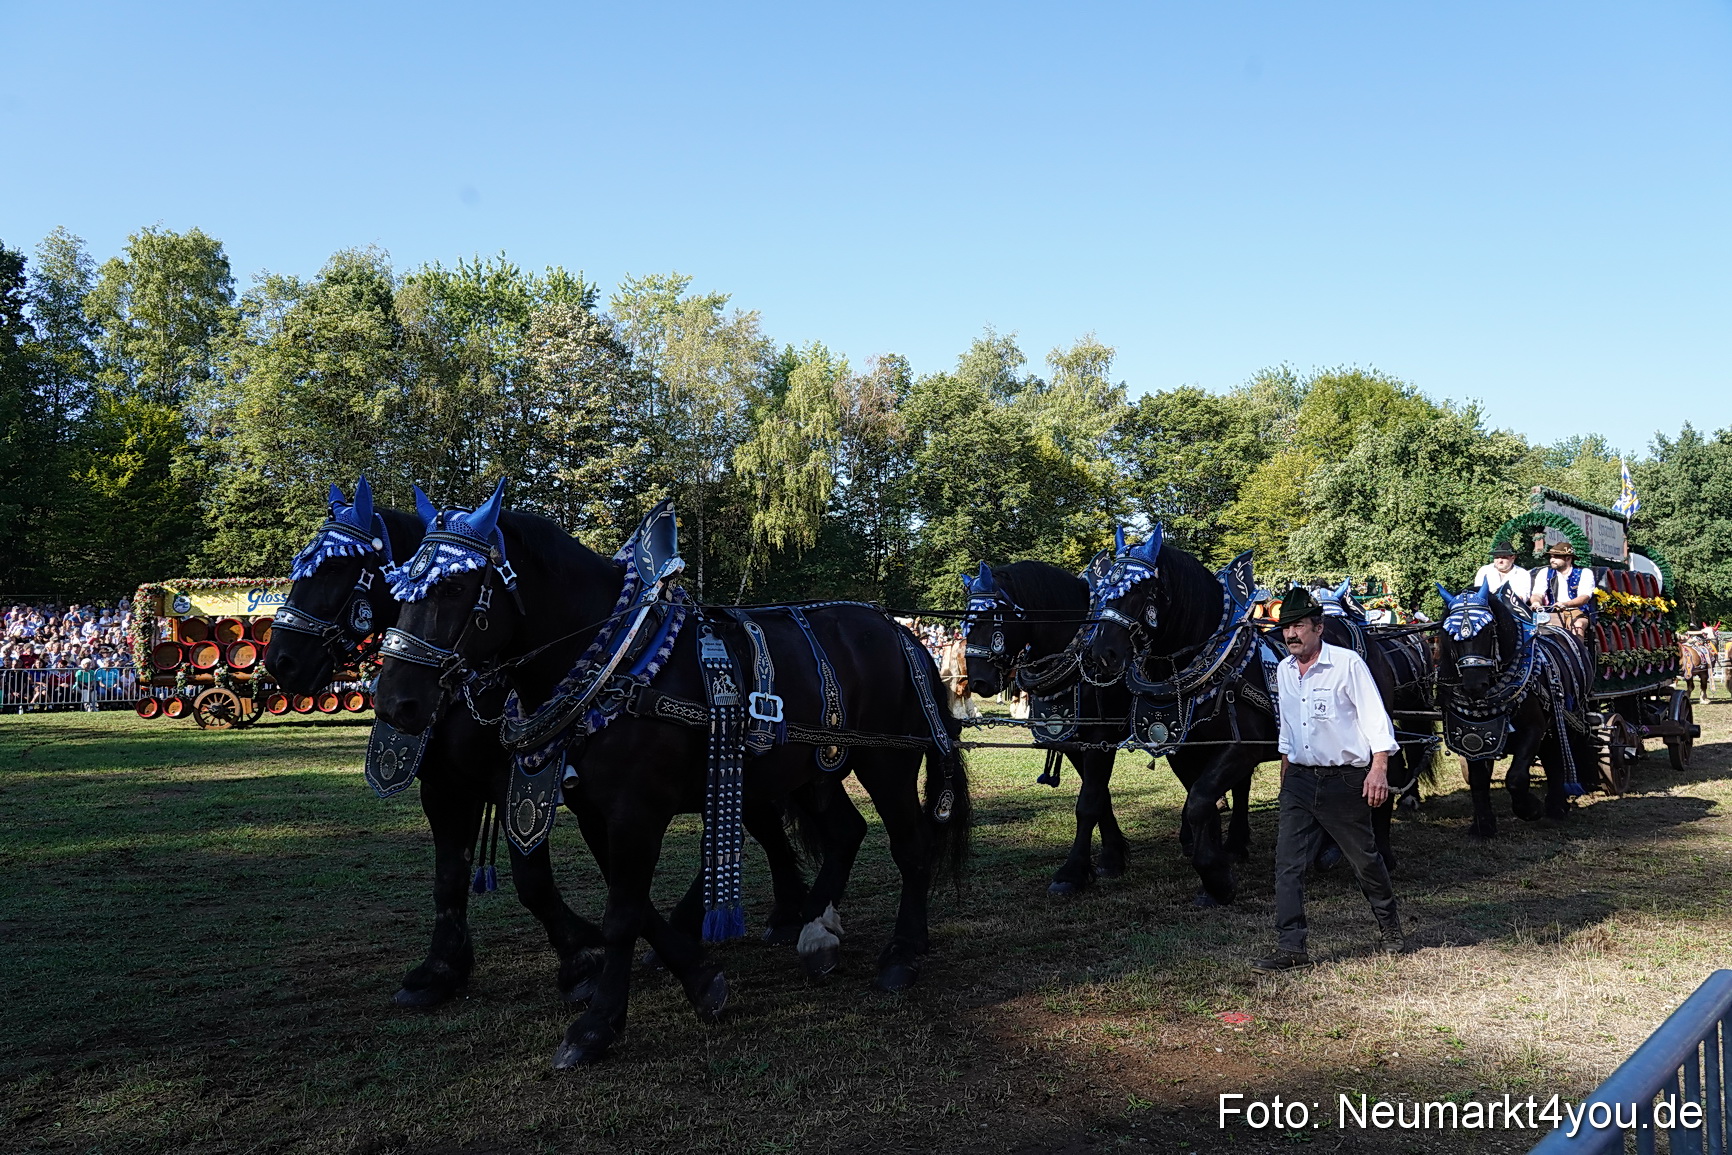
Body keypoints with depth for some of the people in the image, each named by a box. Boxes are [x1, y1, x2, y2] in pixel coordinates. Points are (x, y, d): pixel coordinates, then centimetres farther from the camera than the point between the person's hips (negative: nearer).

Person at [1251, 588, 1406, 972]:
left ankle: (1390, 927, 35)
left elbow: (1375, 718, -10)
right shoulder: (1283, 671, 8)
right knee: (1287, 862, -4)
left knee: (1365, 858, 10)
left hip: (1345, 779, -5)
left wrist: (1378, 769, -19)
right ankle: (1291, 947, -2)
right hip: (1299, 779, 5)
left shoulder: (1348, 664, -9)